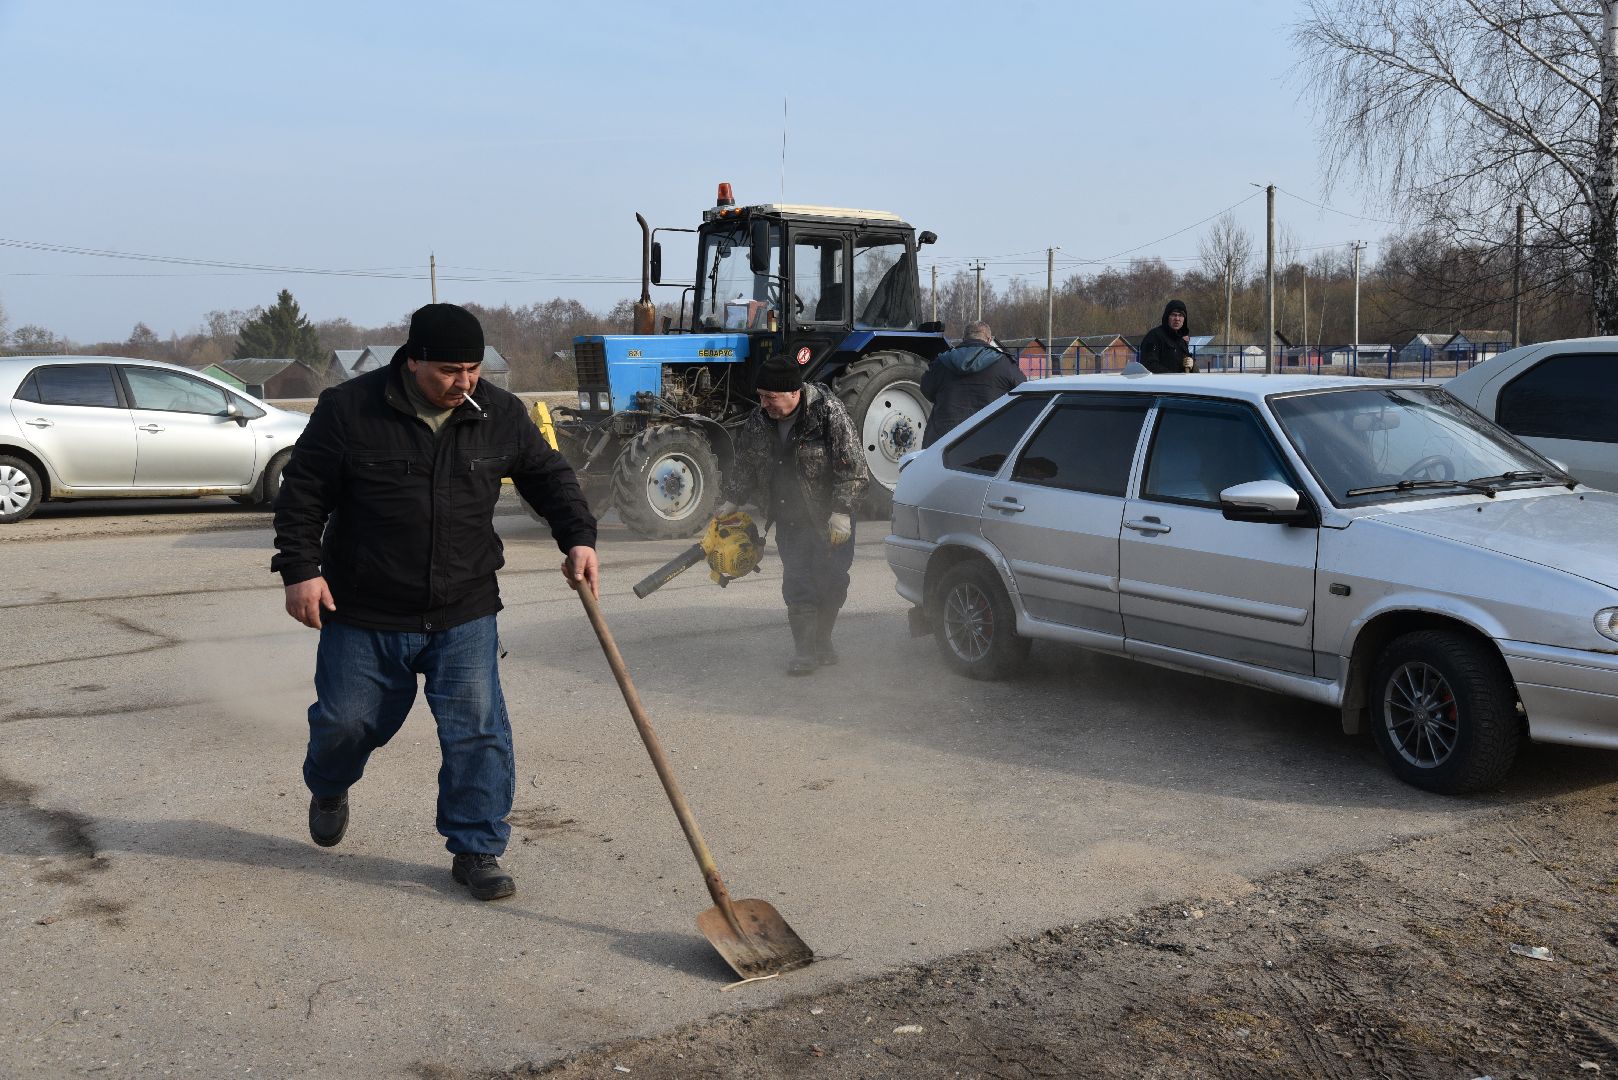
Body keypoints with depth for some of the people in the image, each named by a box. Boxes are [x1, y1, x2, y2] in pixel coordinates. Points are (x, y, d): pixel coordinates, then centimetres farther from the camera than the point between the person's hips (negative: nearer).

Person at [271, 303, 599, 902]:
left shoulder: (501, 415, -2)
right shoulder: (348, 409, -10)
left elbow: (549, 475, 11)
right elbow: (302, 491, -3)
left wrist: (578, 538, -2)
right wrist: (300, 567, -11)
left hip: (464, 613, 1)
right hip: (363, 612, -1)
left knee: (478, 729, -5)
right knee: (345, 720, 12)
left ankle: (476, 850, 9)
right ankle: (329, 788, 48)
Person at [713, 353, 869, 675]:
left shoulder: (829, 412, -16)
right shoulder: (758, 421, 0)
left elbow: (852, 467, -17)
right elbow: (744, 465, 16)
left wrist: (842, 513, -20)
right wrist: (732, 502, 12)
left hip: (830, 519, -4)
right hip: (790, 521, 4)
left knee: (829, 582, 4)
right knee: (797, 585, -3)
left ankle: (821, 643, 22)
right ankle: (805, 651, 2)